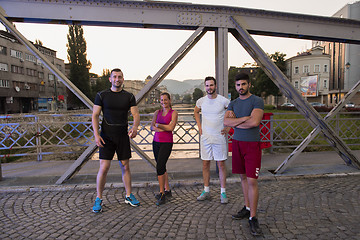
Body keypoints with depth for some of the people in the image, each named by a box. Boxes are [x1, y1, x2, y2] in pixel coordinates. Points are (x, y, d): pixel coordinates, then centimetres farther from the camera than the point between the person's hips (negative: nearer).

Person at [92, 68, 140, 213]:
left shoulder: (129, 97, 5)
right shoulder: (102, 95, 2)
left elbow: (136, 115, -1)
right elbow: (95, 116, -1)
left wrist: (135, 127, -22)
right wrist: (96, 134, -14)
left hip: (123, 136, 2)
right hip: (106, 136, -2)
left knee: (125, 166, 9)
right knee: (104, 168, -4)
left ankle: (129, 196, 23)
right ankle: (98, 199, 13)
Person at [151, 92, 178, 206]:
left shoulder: (173, 113, 0)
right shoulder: (157, 112, 12)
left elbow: (171, 127, -12)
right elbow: (152, 127, 2)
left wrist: (158, 125, -1)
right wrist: (164, 128, -11)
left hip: (167, 143, -5)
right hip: (156, 142, 5)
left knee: (159, 167, -14)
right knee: (162, 167, 11)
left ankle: (162, 194, -4)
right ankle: (167, 190, 25)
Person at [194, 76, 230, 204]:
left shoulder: (224, 101, -7)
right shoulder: (201, 101, 3)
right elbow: (196, 112, 23)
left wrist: (228, 127, -1)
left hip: (219, 137, -3)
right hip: (205, 137, 3)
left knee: (221, 164, 3)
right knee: (205, 164, 9)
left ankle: (223, 193, 15)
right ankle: (206, 191, 22)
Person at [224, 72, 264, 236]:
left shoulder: (257, 101, -7)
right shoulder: (233, 103, 10)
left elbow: (255, 122, -22)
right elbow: (226, 122, -5)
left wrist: (236, 123, -8)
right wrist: (245, 118, -15)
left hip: (252, 144, -5)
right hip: (237, 142, 6)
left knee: (252, 180, -6)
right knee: (243, 177, 14)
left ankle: (253, 218, 5)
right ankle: (247, 208, 29)